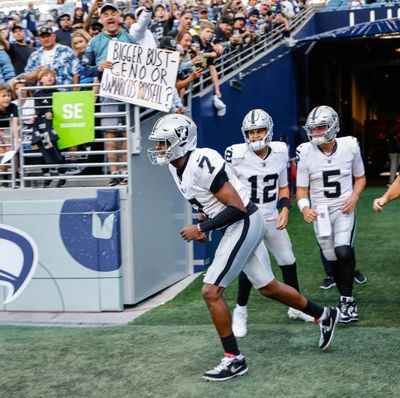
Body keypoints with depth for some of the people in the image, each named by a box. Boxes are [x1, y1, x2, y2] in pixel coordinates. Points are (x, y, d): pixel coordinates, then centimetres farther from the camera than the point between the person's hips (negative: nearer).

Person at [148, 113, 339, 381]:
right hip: (241, 226, 10)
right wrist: (203, 224, 5)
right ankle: (324, 315, 37)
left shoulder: (202, 163, -25)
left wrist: (200, 227, -20)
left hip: (244, 224, -10)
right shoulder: (177, 166, 4)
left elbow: (237, 208, -24)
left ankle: (234, 359, 2)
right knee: (268, 288, 19)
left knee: (211, 292, -9)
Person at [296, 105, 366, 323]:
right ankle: (347, 299, 28)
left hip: (344, 209, -1)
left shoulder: (349, 147, -7)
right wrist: (304, 208, -22)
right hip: (320, 212, 2)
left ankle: (347, 299, -6)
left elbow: (360, 177, 9)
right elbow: (301, 189, -2)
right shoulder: (306, 153, -9)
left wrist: (354, 197, -9)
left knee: (343, 252, -22)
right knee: (332, 258, 9)